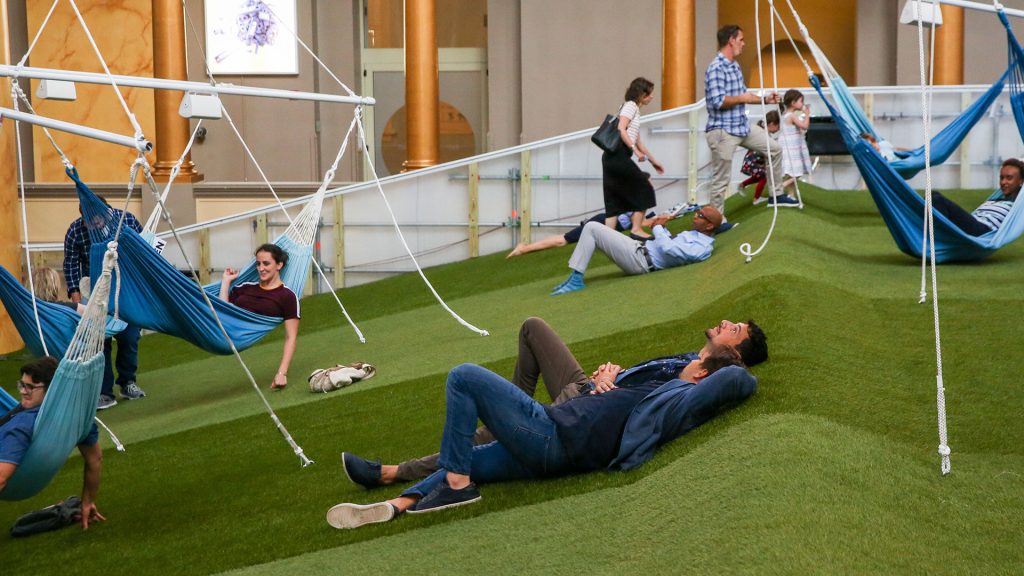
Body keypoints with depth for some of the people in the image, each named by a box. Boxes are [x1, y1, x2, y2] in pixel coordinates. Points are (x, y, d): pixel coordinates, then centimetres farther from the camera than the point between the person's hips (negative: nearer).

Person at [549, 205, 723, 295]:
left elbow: (669, 249, -27)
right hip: (642, 246, 11)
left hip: (641, 260, -11)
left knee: (592, 228, -13)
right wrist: (661, 228, 6)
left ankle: (576, 280, -11)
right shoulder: (696, 234, 15)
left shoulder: (702, 248, -17)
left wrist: (658, 228, -11)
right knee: (592, 228, 7)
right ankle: (575, 277, 2)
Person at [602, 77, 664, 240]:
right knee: (643, 188, 1)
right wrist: (636, 151, -21)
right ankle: (636, 229, 2)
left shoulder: (635, 109, 25)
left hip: (612, 157, 9)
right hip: (618, 154, -9)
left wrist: (653, 161, 32)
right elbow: (621, 129, -18)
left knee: (614, 199, 6)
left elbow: (638, 141, 29)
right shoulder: (630, 106, -3)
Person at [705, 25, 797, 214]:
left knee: (775, 149, 16)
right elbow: (718, 101, -27)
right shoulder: (717, 68, -18)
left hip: (743, 126, 10)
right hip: (723, 130, -10)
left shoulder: (735, 66, 13)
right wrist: (741, 98, -13)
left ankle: (776, 195, 27)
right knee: (721, 179, -4)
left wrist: (765, 99, 13)